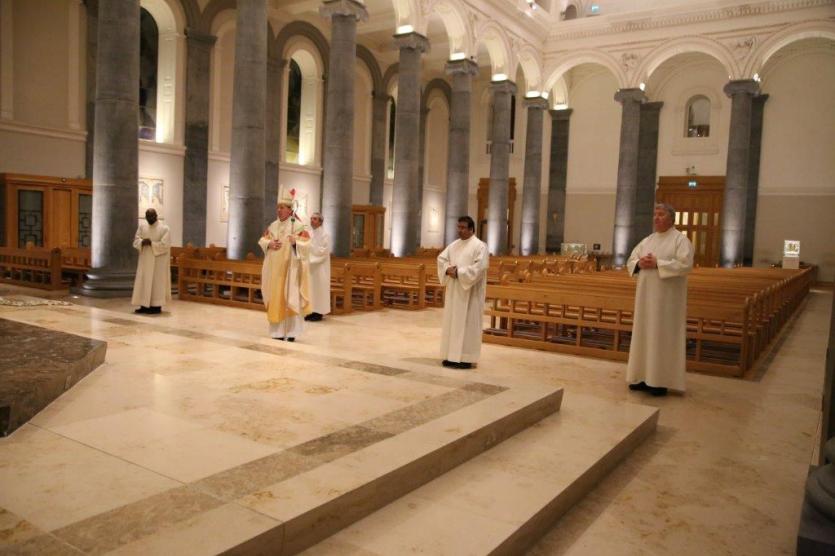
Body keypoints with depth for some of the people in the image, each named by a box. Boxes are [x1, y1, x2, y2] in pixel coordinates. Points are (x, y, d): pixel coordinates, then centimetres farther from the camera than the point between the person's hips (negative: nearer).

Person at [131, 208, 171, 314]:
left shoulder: (164, 228, -10)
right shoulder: (142, 226, 7)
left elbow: (165, 245, -16)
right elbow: (136, 240, 5)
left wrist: (151, 243, -21)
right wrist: (142, 242, -16)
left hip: (158, 261, -5)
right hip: (145, 260, 6)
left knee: (156, 283, -2)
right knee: (143, 282, 6)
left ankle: (157, 306, 3)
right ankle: (144, 305, 12)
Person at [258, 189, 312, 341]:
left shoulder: (298, 225, -6)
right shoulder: (273, 225, 11)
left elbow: (307, 244, -11)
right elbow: (262, 240, 13)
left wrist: (295, 242, -31)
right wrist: (269, 244, -8)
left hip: (290, 267, -5)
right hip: (275, 268, 5)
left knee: (290, 299, -5)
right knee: (275, 299, 5)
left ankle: (291, 332, 0)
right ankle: (278, 331, 12)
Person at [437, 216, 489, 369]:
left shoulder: (480, 246, -8)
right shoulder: (454, 245, 13)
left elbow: (480, 267, -19)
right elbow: (441, 258, 11)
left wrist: (459, 272, -19)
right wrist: (448, 269, -10)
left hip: (469, 292, -7)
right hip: (453, 290, 7)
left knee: (466, 323, -4)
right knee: (451, 321, 8)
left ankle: (465, 358, 1)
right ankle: (452, 355, 16)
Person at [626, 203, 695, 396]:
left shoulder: (681, 239, -6)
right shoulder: (647, 240, 13)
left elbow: (685, 265, -19)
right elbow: (631, 261, 11)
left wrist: (657, 264, -22)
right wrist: (640, 263, -11)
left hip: (666, 298, -6)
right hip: (646, 295, 6)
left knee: (663, 337, -3)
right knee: (644, 334, 8)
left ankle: (660, 381, 4)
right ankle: (644, 376, 17)